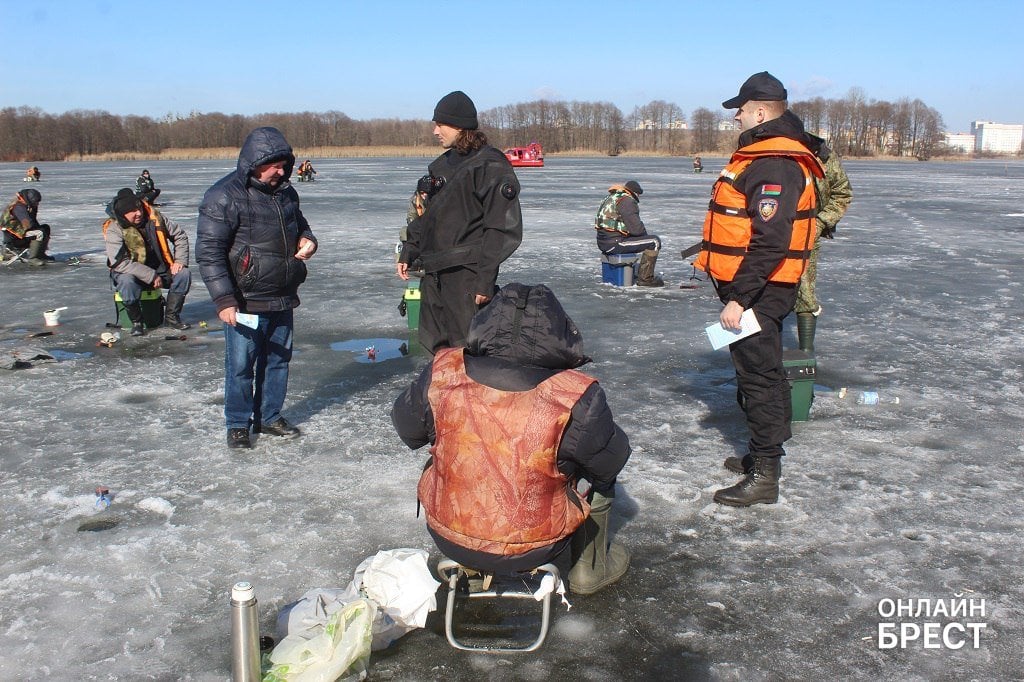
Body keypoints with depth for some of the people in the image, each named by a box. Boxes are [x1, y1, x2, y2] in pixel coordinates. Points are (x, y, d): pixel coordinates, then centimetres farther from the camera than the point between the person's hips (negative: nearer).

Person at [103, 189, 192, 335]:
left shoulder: (154, 217, -4)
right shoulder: (114, 230, -15)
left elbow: (180, 235, 8)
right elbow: (120, 263, -24)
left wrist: (180, 260, -7)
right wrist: (151, 276, -28)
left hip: (160, 270, 4)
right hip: (132, 274, -4)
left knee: (184, 274, -19)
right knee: (127, 282, -37)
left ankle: (171, 316, -4)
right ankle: (136, 322, -13)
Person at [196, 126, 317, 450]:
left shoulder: (285, 191, 8)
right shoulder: (225, 196, -14)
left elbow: (299, 223, 27)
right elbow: (208, 252, -15)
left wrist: (307, 240, 1)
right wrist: (224, 300, -20)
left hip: (283, 298, 7)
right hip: (245, 301, -7)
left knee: (278, 359, 15)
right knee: (241, 364, 2)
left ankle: (269, 416, 30)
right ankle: (238, 424, 18)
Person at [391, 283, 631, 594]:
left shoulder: (442, 374, -16)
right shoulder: (576, 400, -24)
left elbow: (407, 428, 2)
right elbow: (612, 461, -7)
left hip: (448, 540, 3)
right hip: (530, 552, -2)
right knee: (600, 474, 20)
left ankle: (469, 567, 42)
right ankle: (590, 569, 37)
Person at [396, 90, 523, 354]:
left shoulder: (490, 167, -10)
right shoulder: (443, 165, 15)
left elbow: (502, 228, -14)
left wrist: (486, 279, -18)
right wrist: (409, 252, 15)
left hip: (467, 275, -8)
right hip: (434, 273, 8)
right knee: (435, 345, 13)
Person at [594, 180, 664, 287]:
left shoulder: (610, 198, 19)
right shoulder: (627, 201, -12)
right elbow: (636, 228, -19)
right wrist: (644, 234, 4)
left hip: (603, 242, 10)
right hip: (614, 243, -10)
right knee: (654, 241, -6)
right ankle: (645, 278, -2)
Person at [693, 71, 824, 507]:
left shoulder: (775, 166, -21)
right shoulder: (761, 157, 14)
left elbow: (770, 244, -28)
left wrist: (738, 297, -28)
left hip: (759, 292, -11)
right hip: (758, 289, 11)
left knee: (759, 376, -6)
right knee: (759, 370, 19)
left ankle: (764, 476, 2)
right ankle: (763, 453, 34)